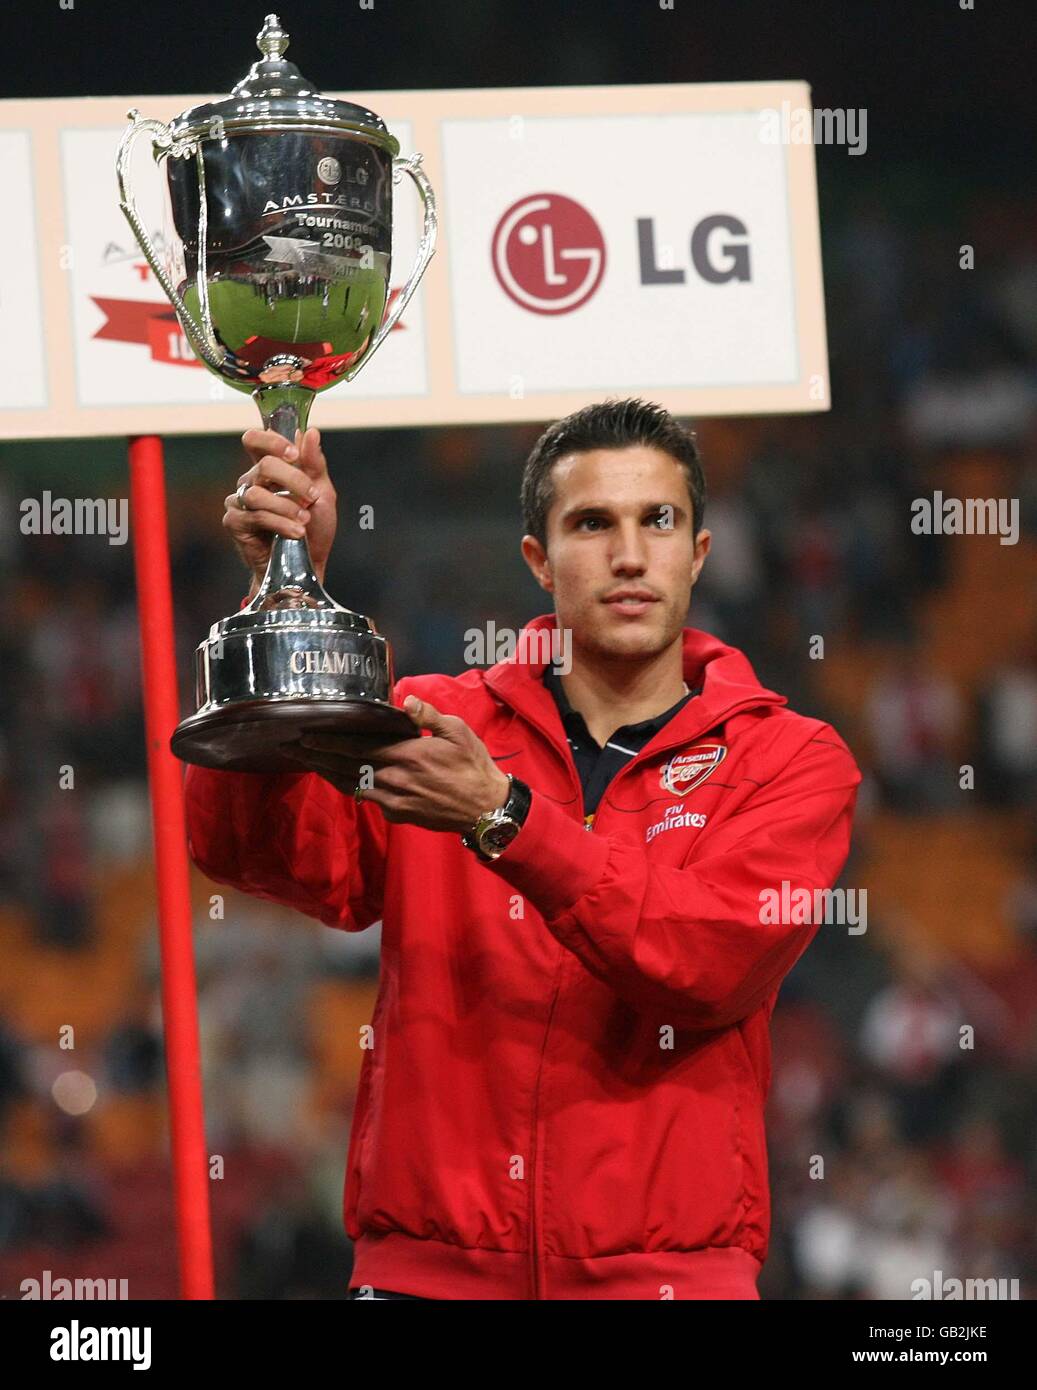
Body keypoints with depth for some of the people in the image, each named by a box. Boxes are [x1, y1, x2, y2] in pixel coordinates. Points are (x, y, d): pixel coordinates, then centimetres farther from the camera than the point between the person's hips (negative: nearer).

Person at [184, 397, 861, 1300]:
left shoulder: (792, 760, 4)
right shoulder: (433, 725, 8)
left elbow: (713, 961, -14)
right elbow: (245, 846, -9)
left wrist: (499, 816, -25)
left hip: (667, 1270, -1)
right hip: (429, 1266, 1)